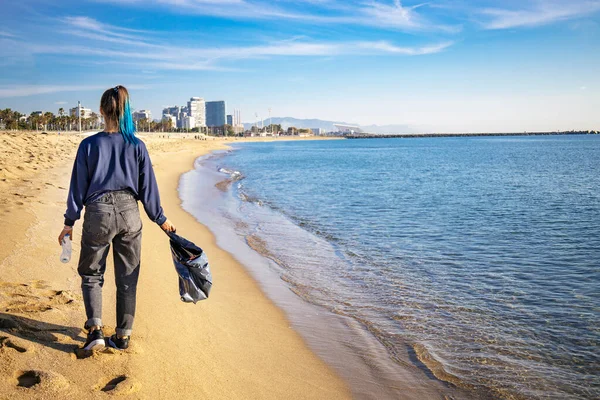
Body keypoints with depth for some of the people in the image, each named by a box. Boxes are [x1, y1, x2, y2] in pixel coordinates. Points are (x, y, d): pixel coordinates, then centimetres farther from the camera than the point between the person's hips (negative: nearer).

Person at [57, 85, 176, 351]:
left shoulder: (89, 145, -4)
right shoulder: (137, 146, -1)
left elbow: (78, 186, -1)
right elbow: (148, 187, 3)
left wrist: (69, 222, 8)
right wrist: (161, 220, 12)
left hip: (98, 213, -1)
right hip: (129, 213, 2)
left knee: (91, 273, 16)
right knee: (127, 278, 12)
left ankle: (95, 329, 2)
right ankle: (123, 336, 19)